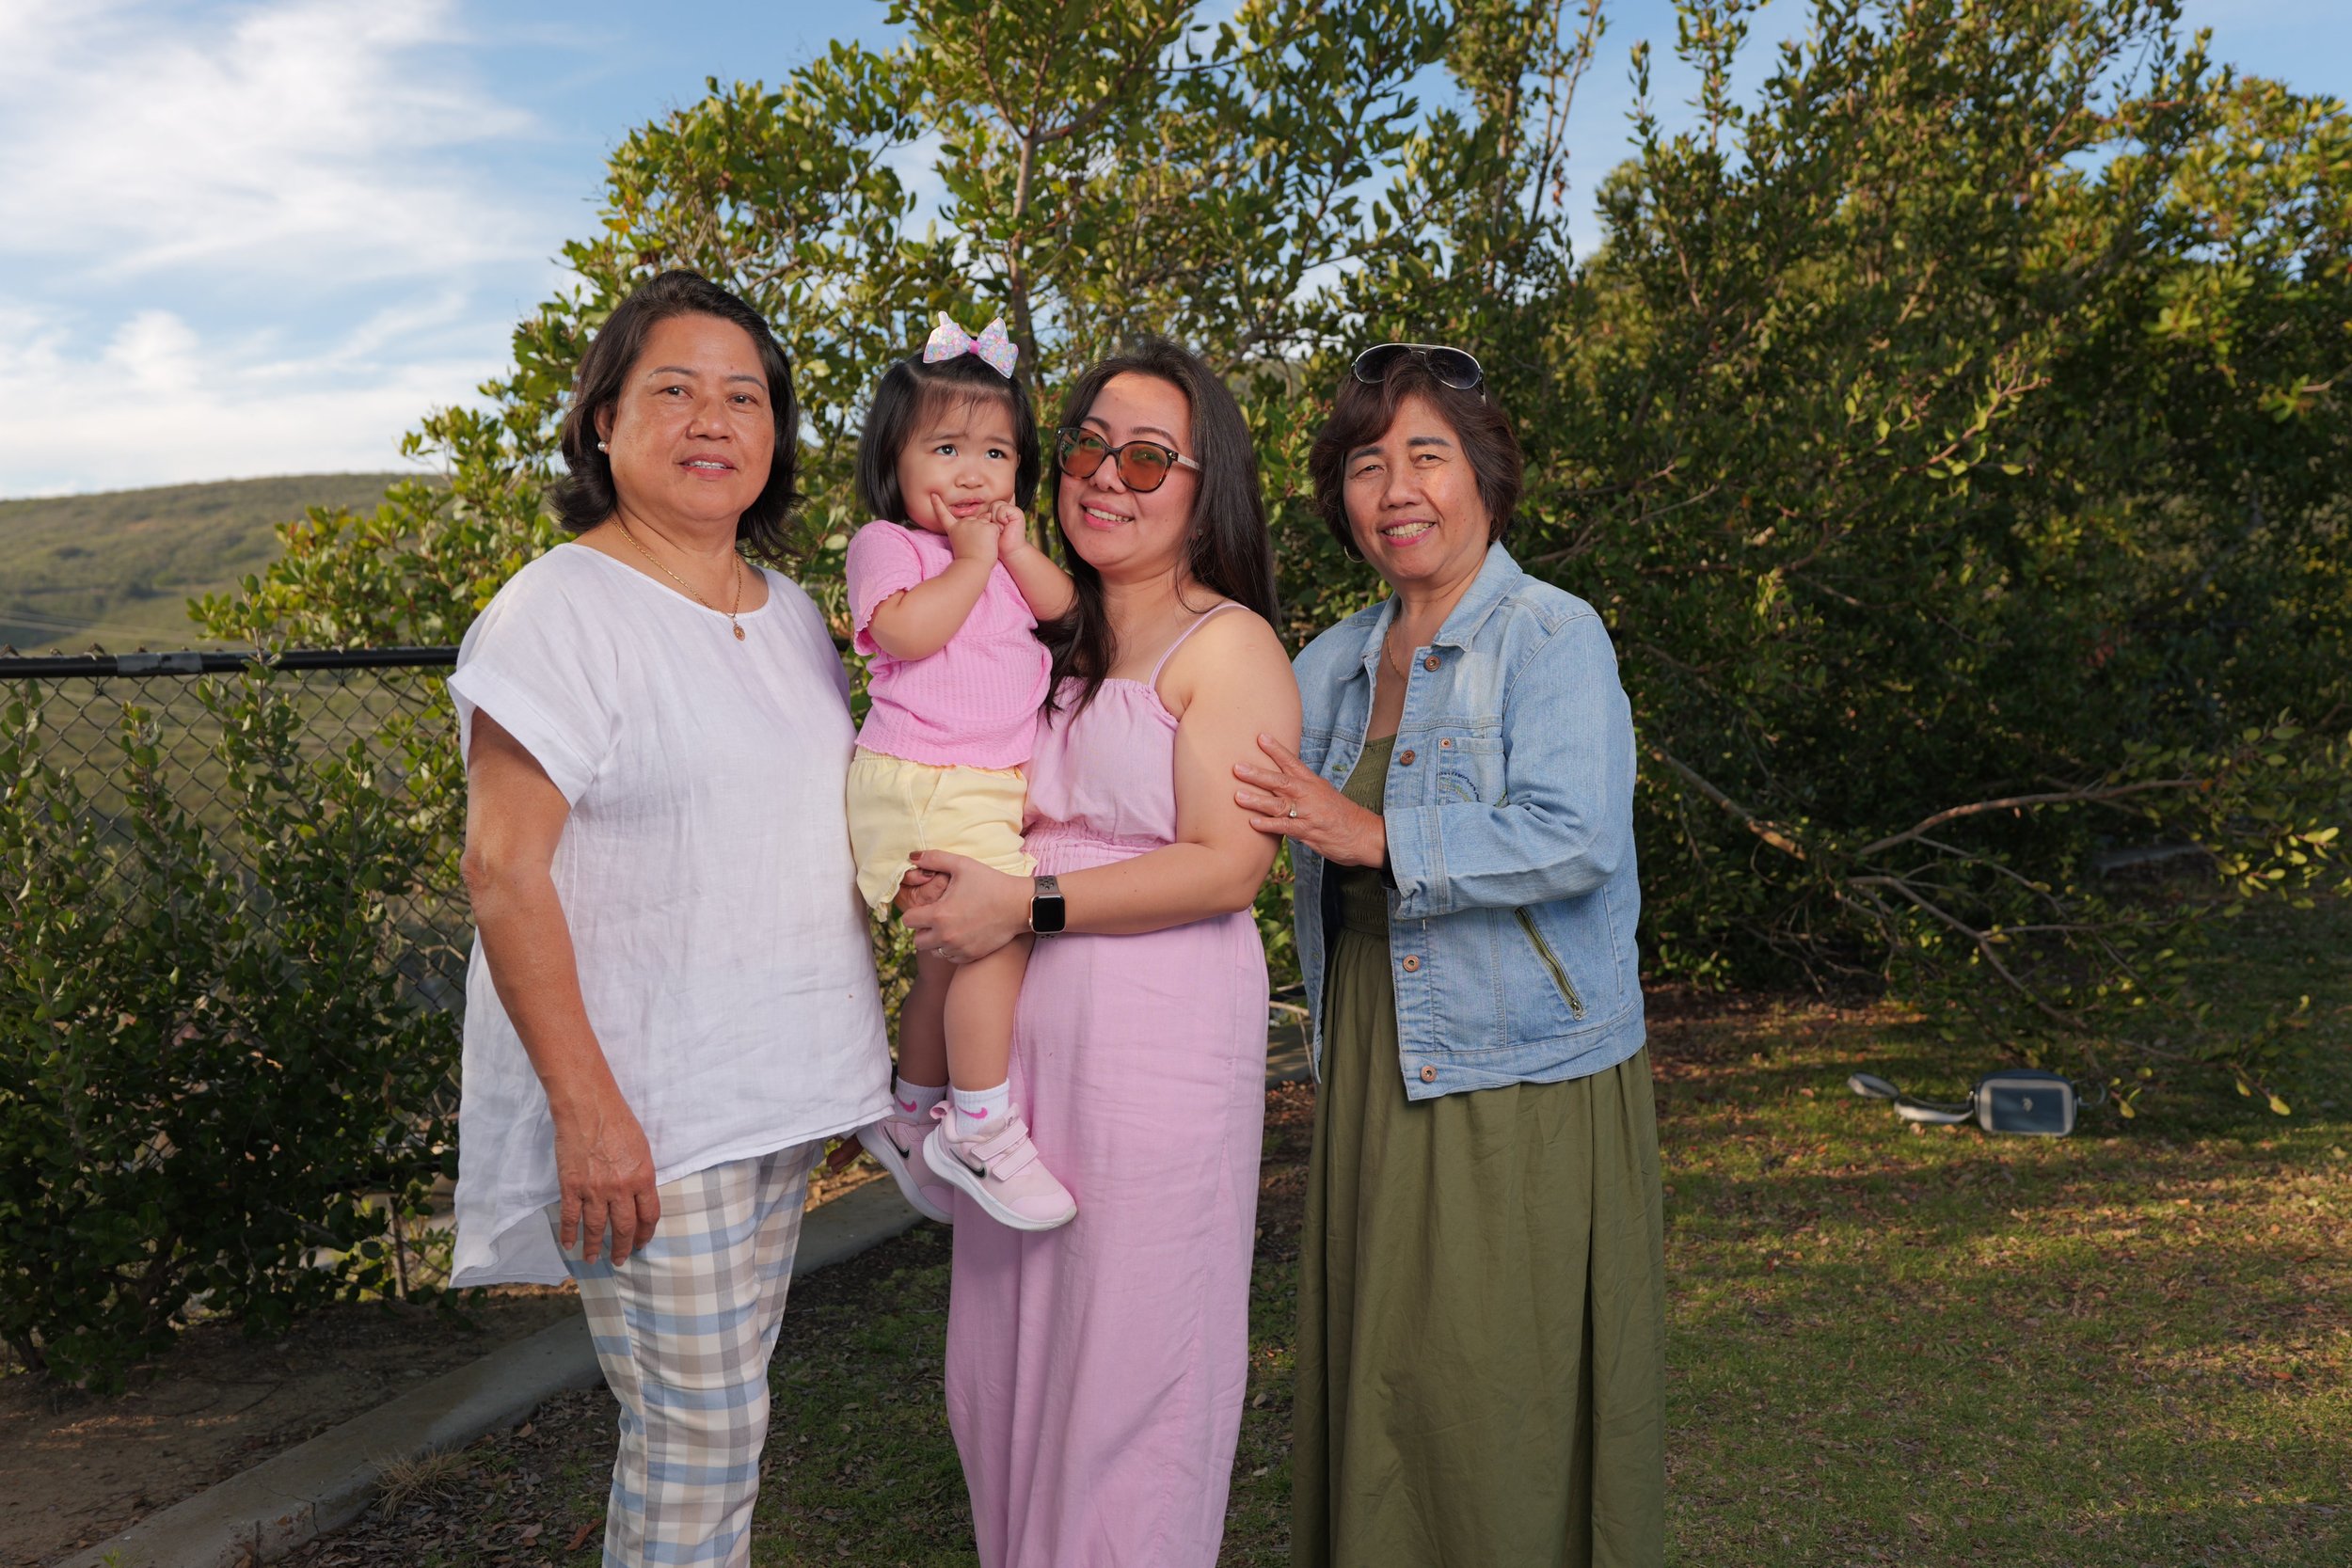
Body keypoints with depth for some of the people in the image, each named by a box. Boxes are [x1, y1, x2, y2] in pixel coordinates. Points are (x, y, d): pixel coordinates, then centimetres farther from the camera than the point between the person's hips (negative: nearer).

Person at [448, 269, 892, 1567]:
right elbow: (504, 867, -16)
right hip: (645, 1111, -7)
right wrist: (584, 1105, -20)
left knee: (714, 1419, 16)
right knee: (696, 1437, -1)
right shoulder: (561, 609, -11)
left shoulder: (792, 613, 11)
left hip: (777, 1091, 7)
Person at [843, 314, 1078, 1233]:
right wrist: (970, 563, -14)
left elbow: (1063, 606, 8)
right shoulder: (885, 545, -4)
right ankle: (983, 1130, -10)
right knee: (998, 933, -20)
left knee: (949, 958, 15)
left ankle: (910, 1119, 30)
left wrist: (1016, 548, -4)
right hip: (926, 783, -8)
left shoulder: (1004, 549, 19)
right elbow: (907, 630, -21)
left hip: (996, 784, 8)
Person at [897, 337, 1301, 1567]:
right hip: (1016, 1031, 7)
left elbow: (1227, 866, -14)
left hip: (1158, 1034, -7)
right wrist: (940, 882, 4)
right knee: (1008, 1358, 15)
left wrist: (1027, 907, -17)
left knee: (1129, 1364, 3)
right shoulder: (1045, 638, 14)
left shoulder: (1224, 645, -5)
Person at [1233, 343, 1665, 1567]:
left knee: (1505, 1411, 1)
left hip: (1523, 1090, -6)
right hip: (1372, 1082, 7)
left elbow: (1578, 839, -21)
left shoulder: (1551, 638, -8)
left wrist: (1378, 835, -20)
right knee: (1375, 1389, 13)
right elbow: (1219, 799, 25)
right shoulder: (1332, 665, 13)